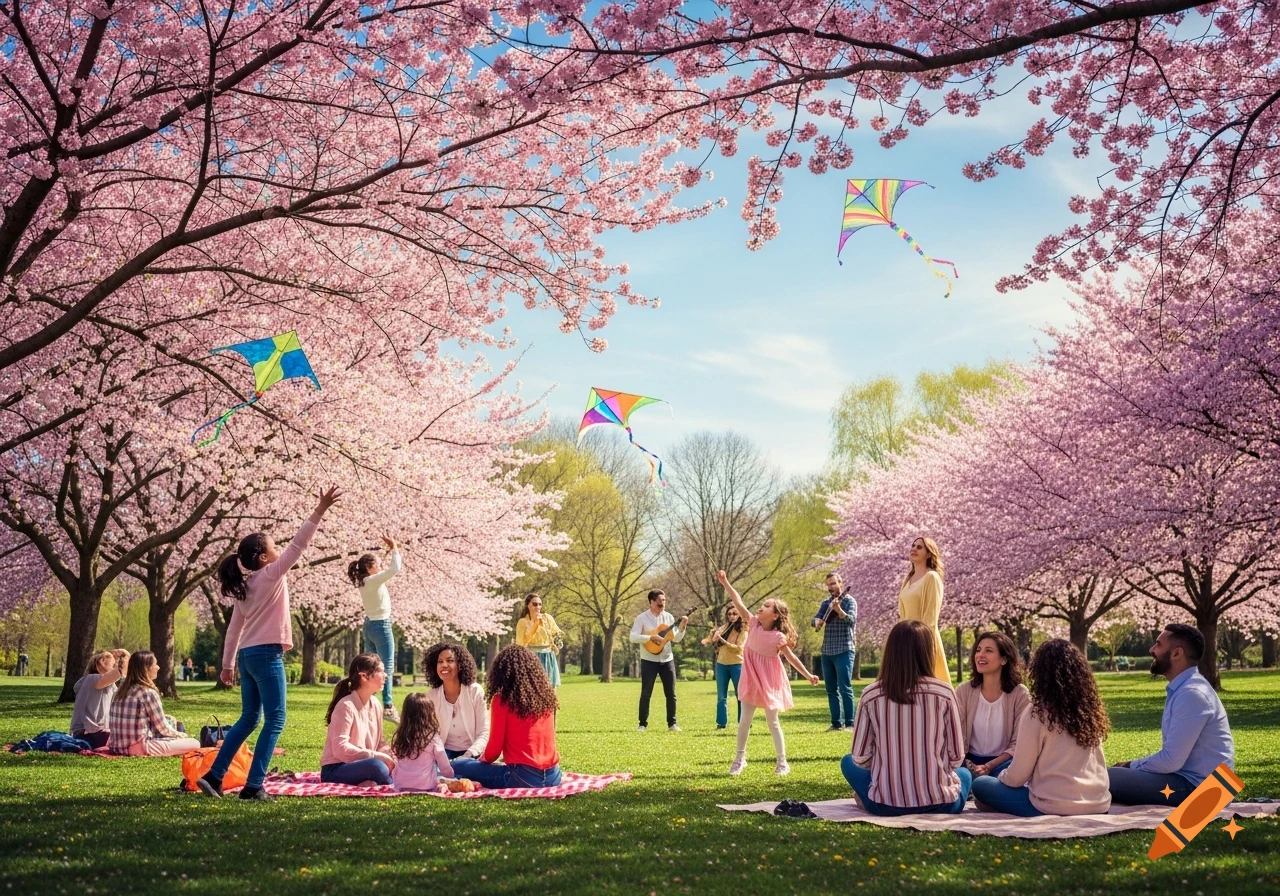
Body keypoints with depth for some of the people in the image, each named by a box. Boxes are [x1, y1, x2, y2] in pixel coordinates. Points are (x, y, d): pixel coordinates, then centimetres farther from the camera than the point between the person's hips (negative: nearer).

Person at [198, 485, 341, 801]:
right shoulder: (271, 575, -7)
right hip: (265, 655, -8)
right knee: (274, 721, -5)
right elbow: (297, 545, -13)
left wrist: (227, 664, 21)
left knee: (249, 719, 17)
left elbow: (234, 629, 17)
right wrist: (319, 511, -15)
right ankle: (253, 786, -10)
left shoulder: (244, 586, 15)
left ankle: (214, 776, 15)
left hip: (247, 656, 8)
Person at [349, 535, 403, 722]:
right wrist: (394, 548, -14)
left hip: (369, 625, 9)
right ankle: (387, 707, -11)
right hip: (381, 625, -9)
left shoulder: (364, 581, 9)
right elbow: (395, 569, -27)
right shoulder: (373, 580, -17)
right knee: (387, 667, -8)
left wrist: (393, 552, 13)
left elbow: (392, 570, 22)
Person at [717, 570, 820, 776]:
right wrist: (725, 583, -17)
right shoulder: (753, 623, -7)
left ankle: (782, 762, 12)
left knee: (772, 722, 2)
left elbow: (791, 657, -10)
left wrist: (808, 675, -14)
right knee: (745, 720, 7)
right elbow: (738, 602, -11)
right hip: (752, 679, 3)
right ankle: (739, 758, 19)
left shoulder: (778, 636, -15)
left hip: (769, 680, -3)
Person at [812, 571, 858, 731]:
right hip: (827, 652, 6)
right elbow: (815, 618, 7)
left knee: (845, 688, -11)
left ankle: (850, 723, -9)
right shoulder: (826, 602, 14)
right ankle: (836, 723, 13)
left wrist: (838, 609, -37)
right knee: (831, 690, 8)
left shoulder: (849, 600, -3)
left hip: (844, 651, -6)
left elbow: (851, 620, -19)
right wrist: (817, 621, -17)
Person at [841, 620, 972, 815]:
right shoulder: (944, 693, -7)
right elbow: (957, 758, 0)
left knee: (848, 762, 30)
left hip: (885, 805, 1)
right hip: (940, 803, -1)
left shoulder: (871, 694, -6)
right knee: (964, 772, 34)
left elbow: (860, 758, 0)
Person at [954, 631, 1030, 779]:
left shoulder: (1019, 694, -5)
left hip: (1001, 763, 0)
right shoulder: (963, 691, 1)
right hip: (970, 761, 0)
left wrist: (989, 766, -20)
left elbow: (1018, 744, -6)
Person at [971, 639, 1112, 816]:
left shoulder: (1037, 712, -12)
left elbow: (1017, 776, -7)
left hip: (1054, 807, -6)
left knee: (980, 784, 13)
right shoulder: (1090, 708, 4)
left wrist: (1001, 777, 15)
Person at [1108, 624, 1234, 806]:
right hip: (1188, 778, 10)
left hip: (1198, 786, -10)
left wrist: (1131, 766, -6)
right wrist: (1131, 766, 7)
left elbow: (1171, 761, -21)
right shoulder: (1182, 689, 12)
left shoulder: (1192, 693, -19)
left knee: (1106, 779, -22)